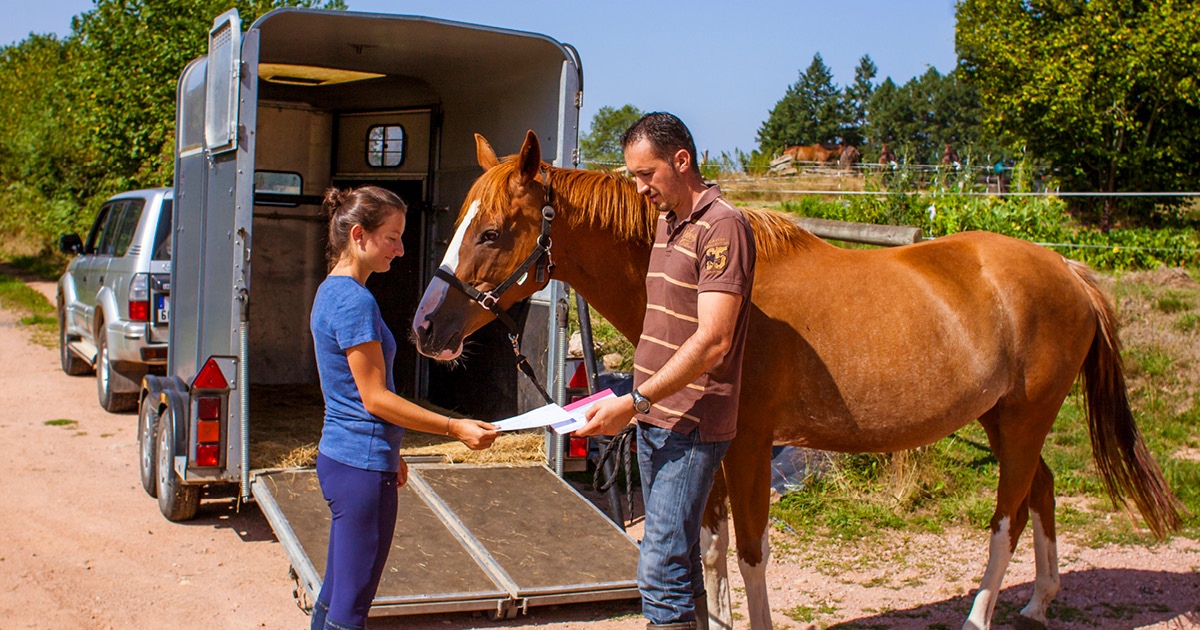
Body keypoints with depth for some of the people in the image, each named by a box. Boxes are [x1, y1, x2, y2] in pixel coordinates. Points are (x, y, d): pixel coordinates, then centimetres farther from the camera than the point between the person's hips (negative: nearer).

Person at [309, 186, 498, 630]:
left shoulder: (331, 291, 12)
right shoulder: (356, 302, -18)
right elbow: (375, 398, -19)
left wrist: (388, 453, 22)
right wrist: (455, 428, -17)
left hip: (337, 456, 10)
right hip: (363, 465, -10)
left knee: (336, 591, 18)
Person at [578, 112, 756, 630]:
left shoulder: (722, 226, -15)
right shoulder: (665, 223, 14)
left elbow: (712, 342, -23)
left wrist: (634, 402, -25)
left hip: (691, 425, -9)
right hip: (652, 418, 9)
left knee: (661, 568, -10)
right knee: (679, 558, 17)